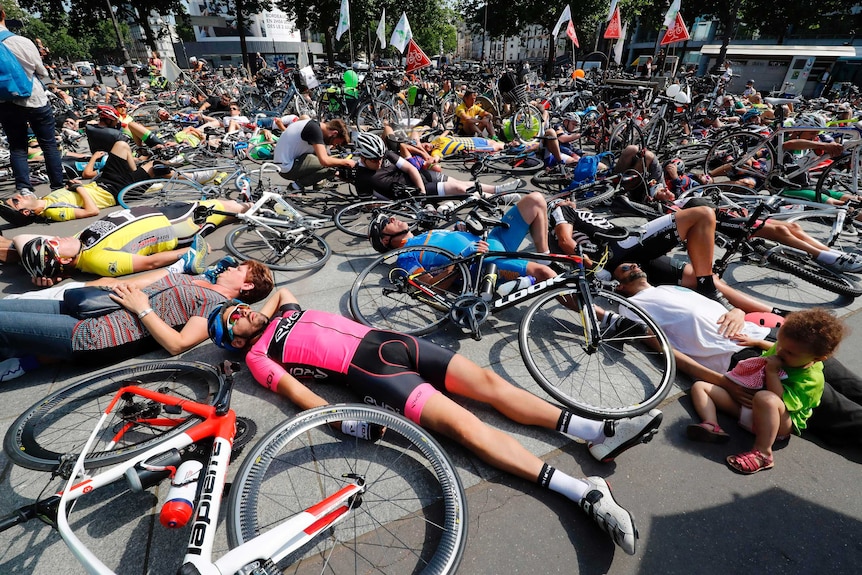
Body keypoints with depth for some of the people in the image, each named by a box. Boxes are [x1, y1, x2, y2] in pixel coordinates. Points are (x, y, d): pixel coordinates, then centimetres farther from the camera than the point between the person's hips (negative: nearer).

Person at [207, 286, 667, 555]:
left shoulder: (283, 311, 28)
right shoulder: (259, 356, 8)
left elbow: (282, 289, 52)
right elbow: (298, 393, -7)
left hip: (385, 339, 7)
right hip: (367, 372, -7)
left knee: (488, 381, -9)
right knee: (463, 425, -23)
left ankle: (598, 432, -9)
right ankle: (583, 492, -24)